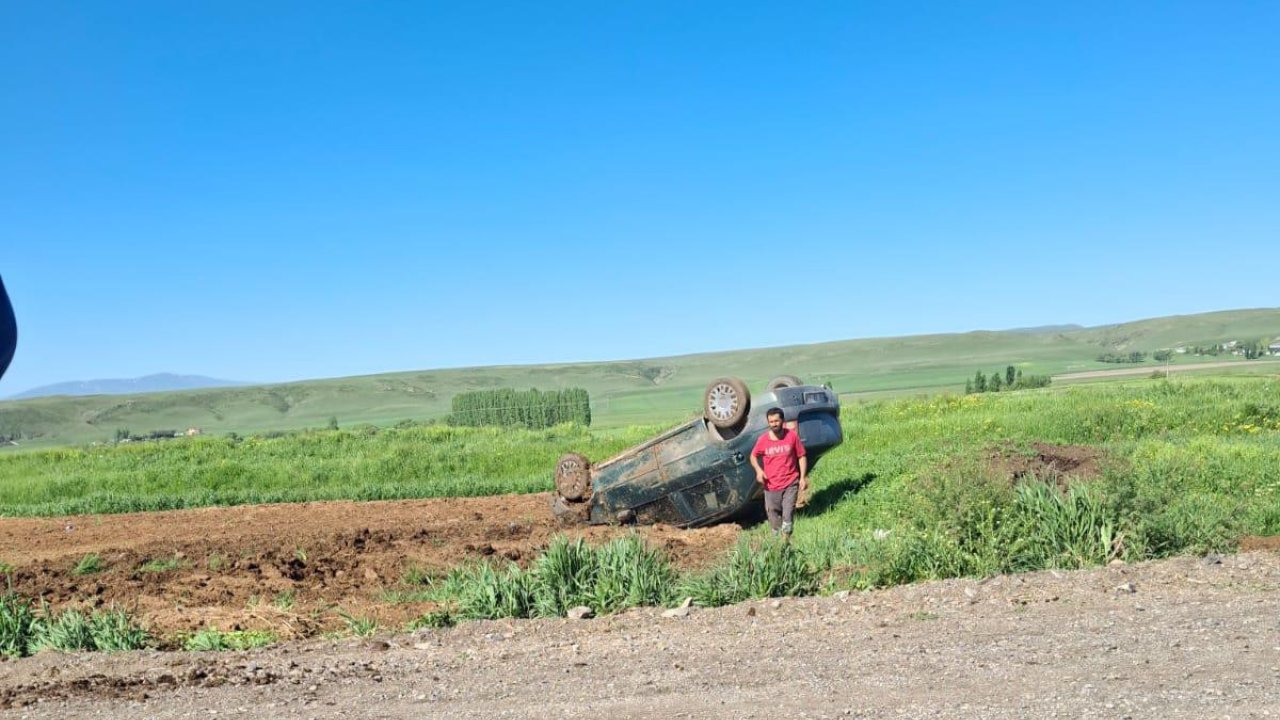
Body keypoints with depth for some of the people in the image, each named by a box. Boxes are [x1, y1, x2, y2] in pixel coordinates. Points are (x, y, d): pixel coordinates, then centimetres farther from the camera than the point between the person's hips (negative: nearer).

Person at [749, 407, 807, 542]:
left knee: (788, 514, -6)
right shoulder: (763, 439, -6)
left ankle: (786, 540, 6)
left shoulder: (792, 435, -7)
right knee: (773, 513, 11)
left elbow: (802, 456, 2)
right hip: (771, 485, 2)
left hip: (790, 484, -1)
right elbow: (754, 456, 10)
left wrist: (803, 477, -4)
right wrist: (758, 470, -8)